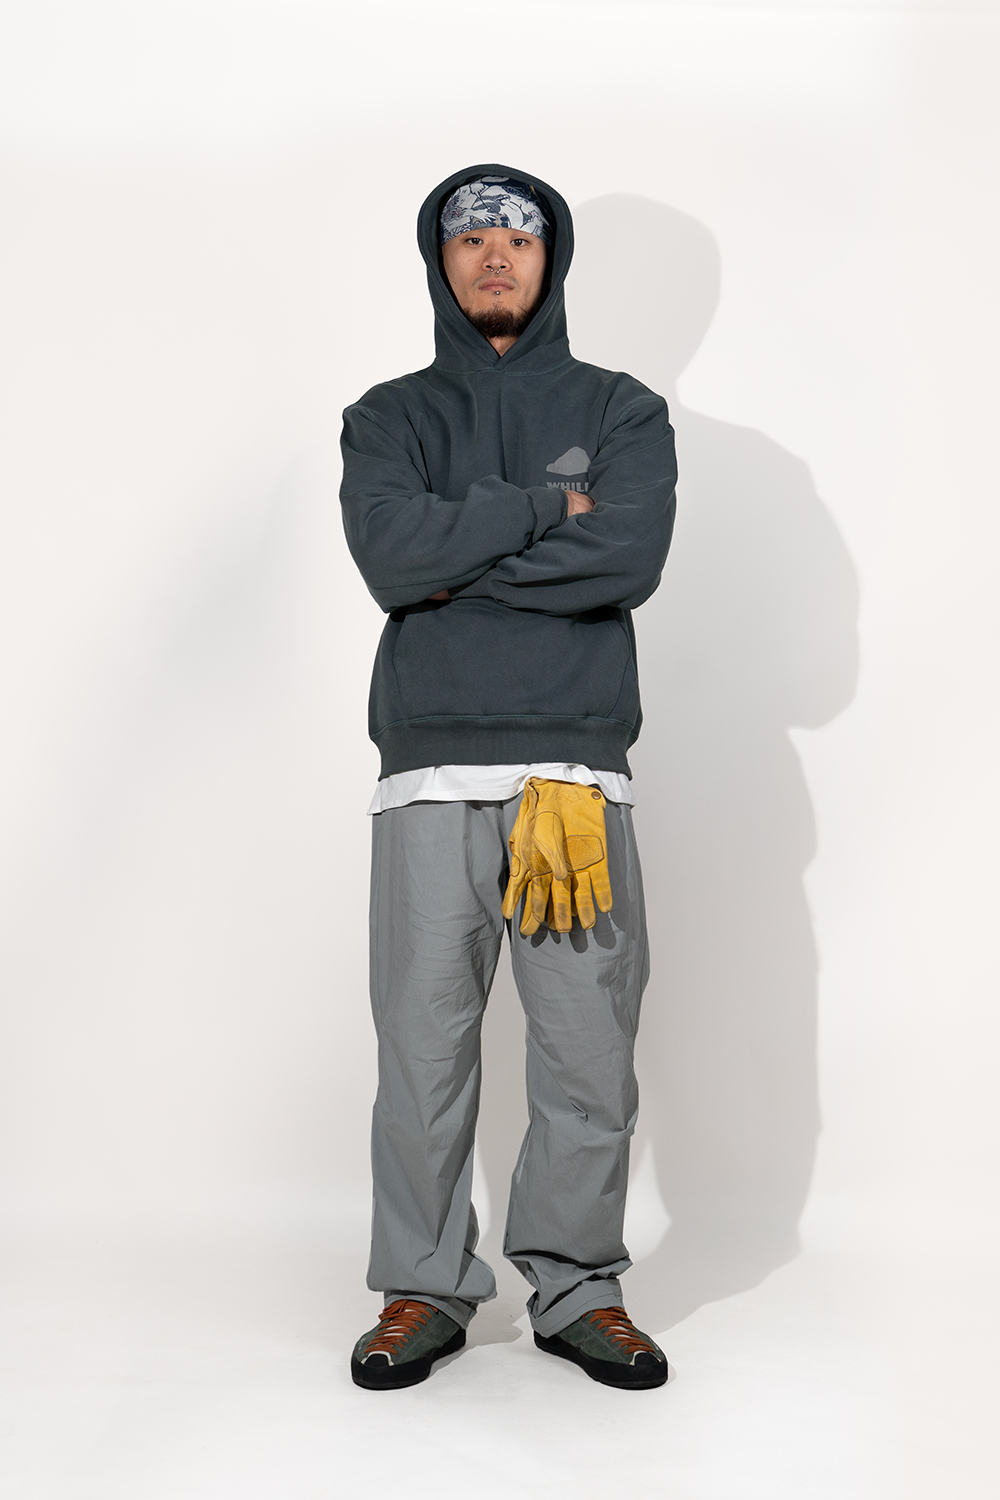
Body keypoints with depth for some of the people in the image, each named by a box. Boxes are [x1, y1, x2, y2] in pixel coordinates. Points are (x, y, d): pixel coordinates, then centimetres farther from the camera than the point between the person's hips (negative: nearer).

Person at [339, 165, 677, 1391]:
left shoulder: (621, 412, 13)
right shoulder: (389, 418, 14)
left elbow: (628, 558, -8)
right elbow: (392, 557, -7)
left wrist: (460, 550, -7)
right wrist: (540, 508, -4)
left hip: (577, 772, 0)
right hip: (430, 778, 0)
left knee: (589, 1048, 2)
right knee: (422, 1044, 2)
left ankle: (578, 1286, 18)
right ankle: (423, 1288, 17)